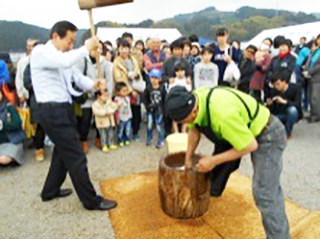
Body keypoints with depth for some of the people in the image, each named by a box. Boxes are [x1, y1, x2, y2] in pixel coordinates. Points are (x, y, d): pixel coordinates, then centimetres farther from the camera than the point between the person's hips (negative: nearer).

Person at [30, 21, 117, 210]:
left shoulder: (64, 56, 14)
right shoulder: (40, 52, -12)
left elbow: (79, 78, 7)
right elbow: (65, 61, -32)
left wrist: (93, 84, -13)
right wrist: (87, 48, -19)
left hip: (64, 109, 9)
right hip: (53, 111, -9)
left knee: (63, 151, 21)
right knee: (76, 157, -5)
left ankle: (50, 191, 41)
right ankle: (91, 200, 10)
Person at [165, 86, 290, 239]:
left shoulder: (222, 114, -40)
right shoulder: (191, 101, -14)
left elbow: (250, 145, -26)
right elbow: (194, 131, 5)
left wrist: (214, 161, -20)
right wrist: (188, 159, 12)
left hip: (267, 135, -8)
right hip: (244, 129, 8)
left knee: (265, 194, -6)